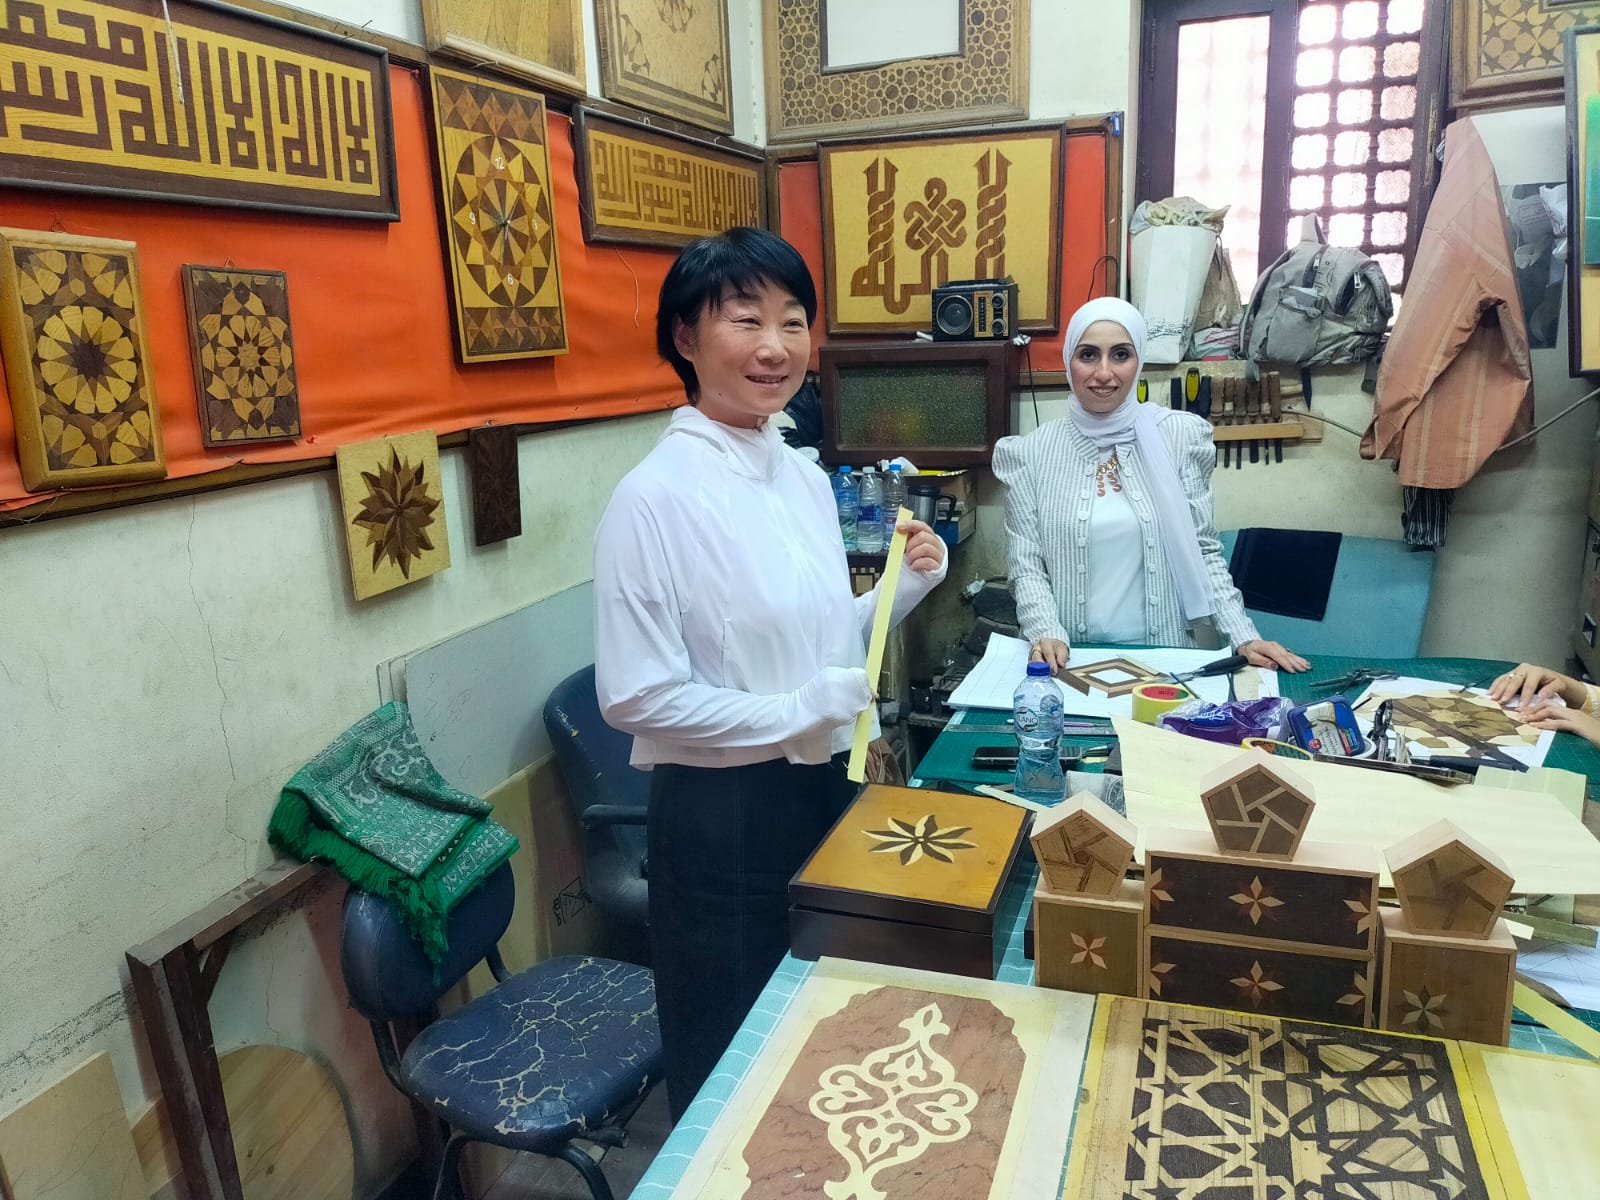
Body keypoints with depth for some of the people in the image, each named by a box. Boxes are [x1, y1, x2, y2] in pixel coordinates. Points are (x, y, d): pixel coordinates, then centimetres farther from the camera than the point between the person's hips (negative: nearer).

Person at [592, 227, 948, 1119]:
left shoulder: (806, 478, 4)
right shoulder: (655, 496, -17)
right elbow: (635, 695, -19)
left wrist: (908, 586, -4)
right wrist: (802, 713, -18)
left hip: (831, 790, 7)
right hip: (726, 815, -7)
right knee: (731, 1070, 15)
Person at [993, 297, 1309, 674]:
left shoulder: (1177, 436, 1)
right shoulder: (1031, 452, 0)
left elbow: (1203, 553, 5)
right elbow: (1026, 565, 0)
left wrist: (1244, 637, -4)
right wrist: (1045, 634, -17)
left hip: (1163, 655, 1)